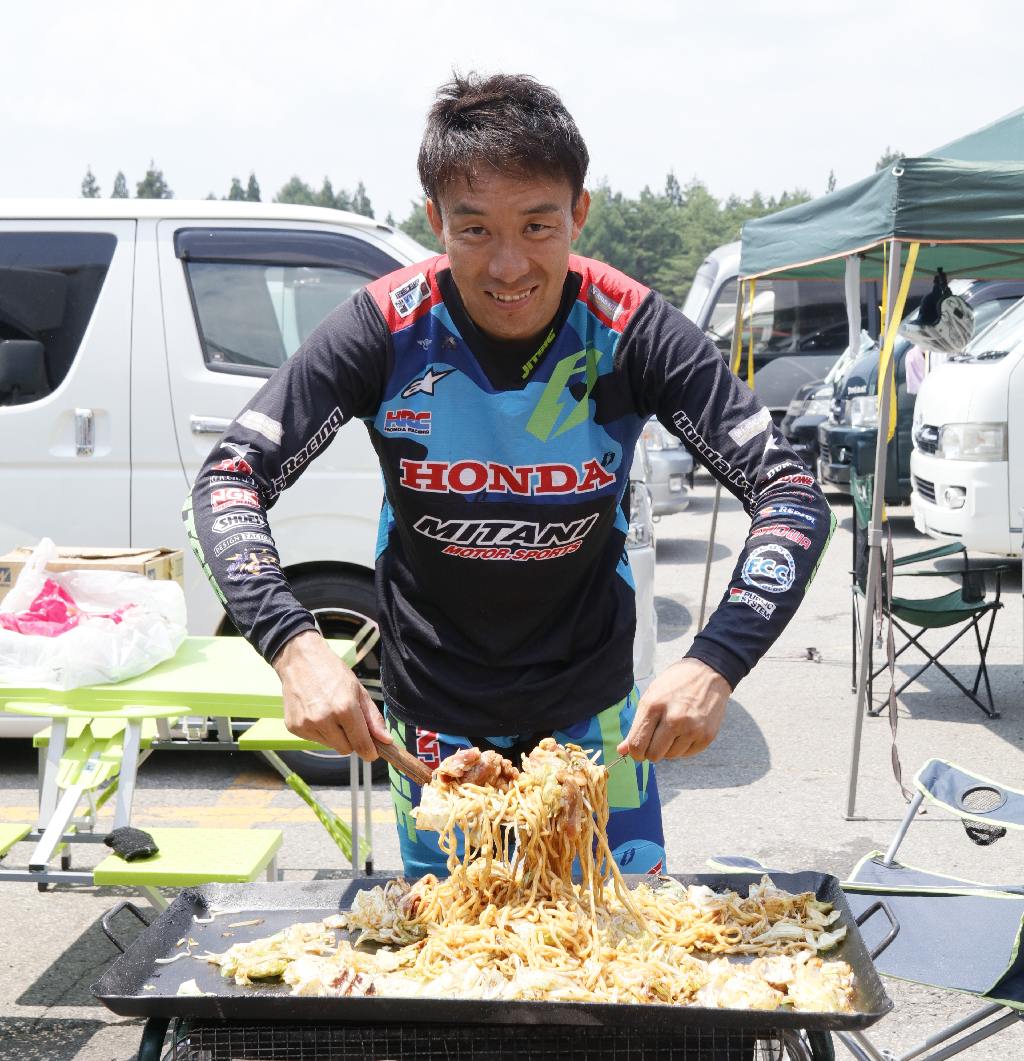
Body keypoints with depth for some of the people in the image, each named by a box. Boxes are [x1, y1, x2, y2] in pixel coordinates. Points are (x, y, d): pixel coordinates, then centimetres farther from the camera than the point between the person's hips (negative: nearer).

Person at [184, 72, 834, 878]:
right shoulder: (387, 329, -20)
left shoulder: (632, 332, -19)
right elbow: (230, 477, -20)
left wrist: (716, 662, -37)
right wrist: (294, 645, -37)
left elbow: (791, 494, -21)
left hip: (595, 712, 1)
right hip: (432, 720, 0)